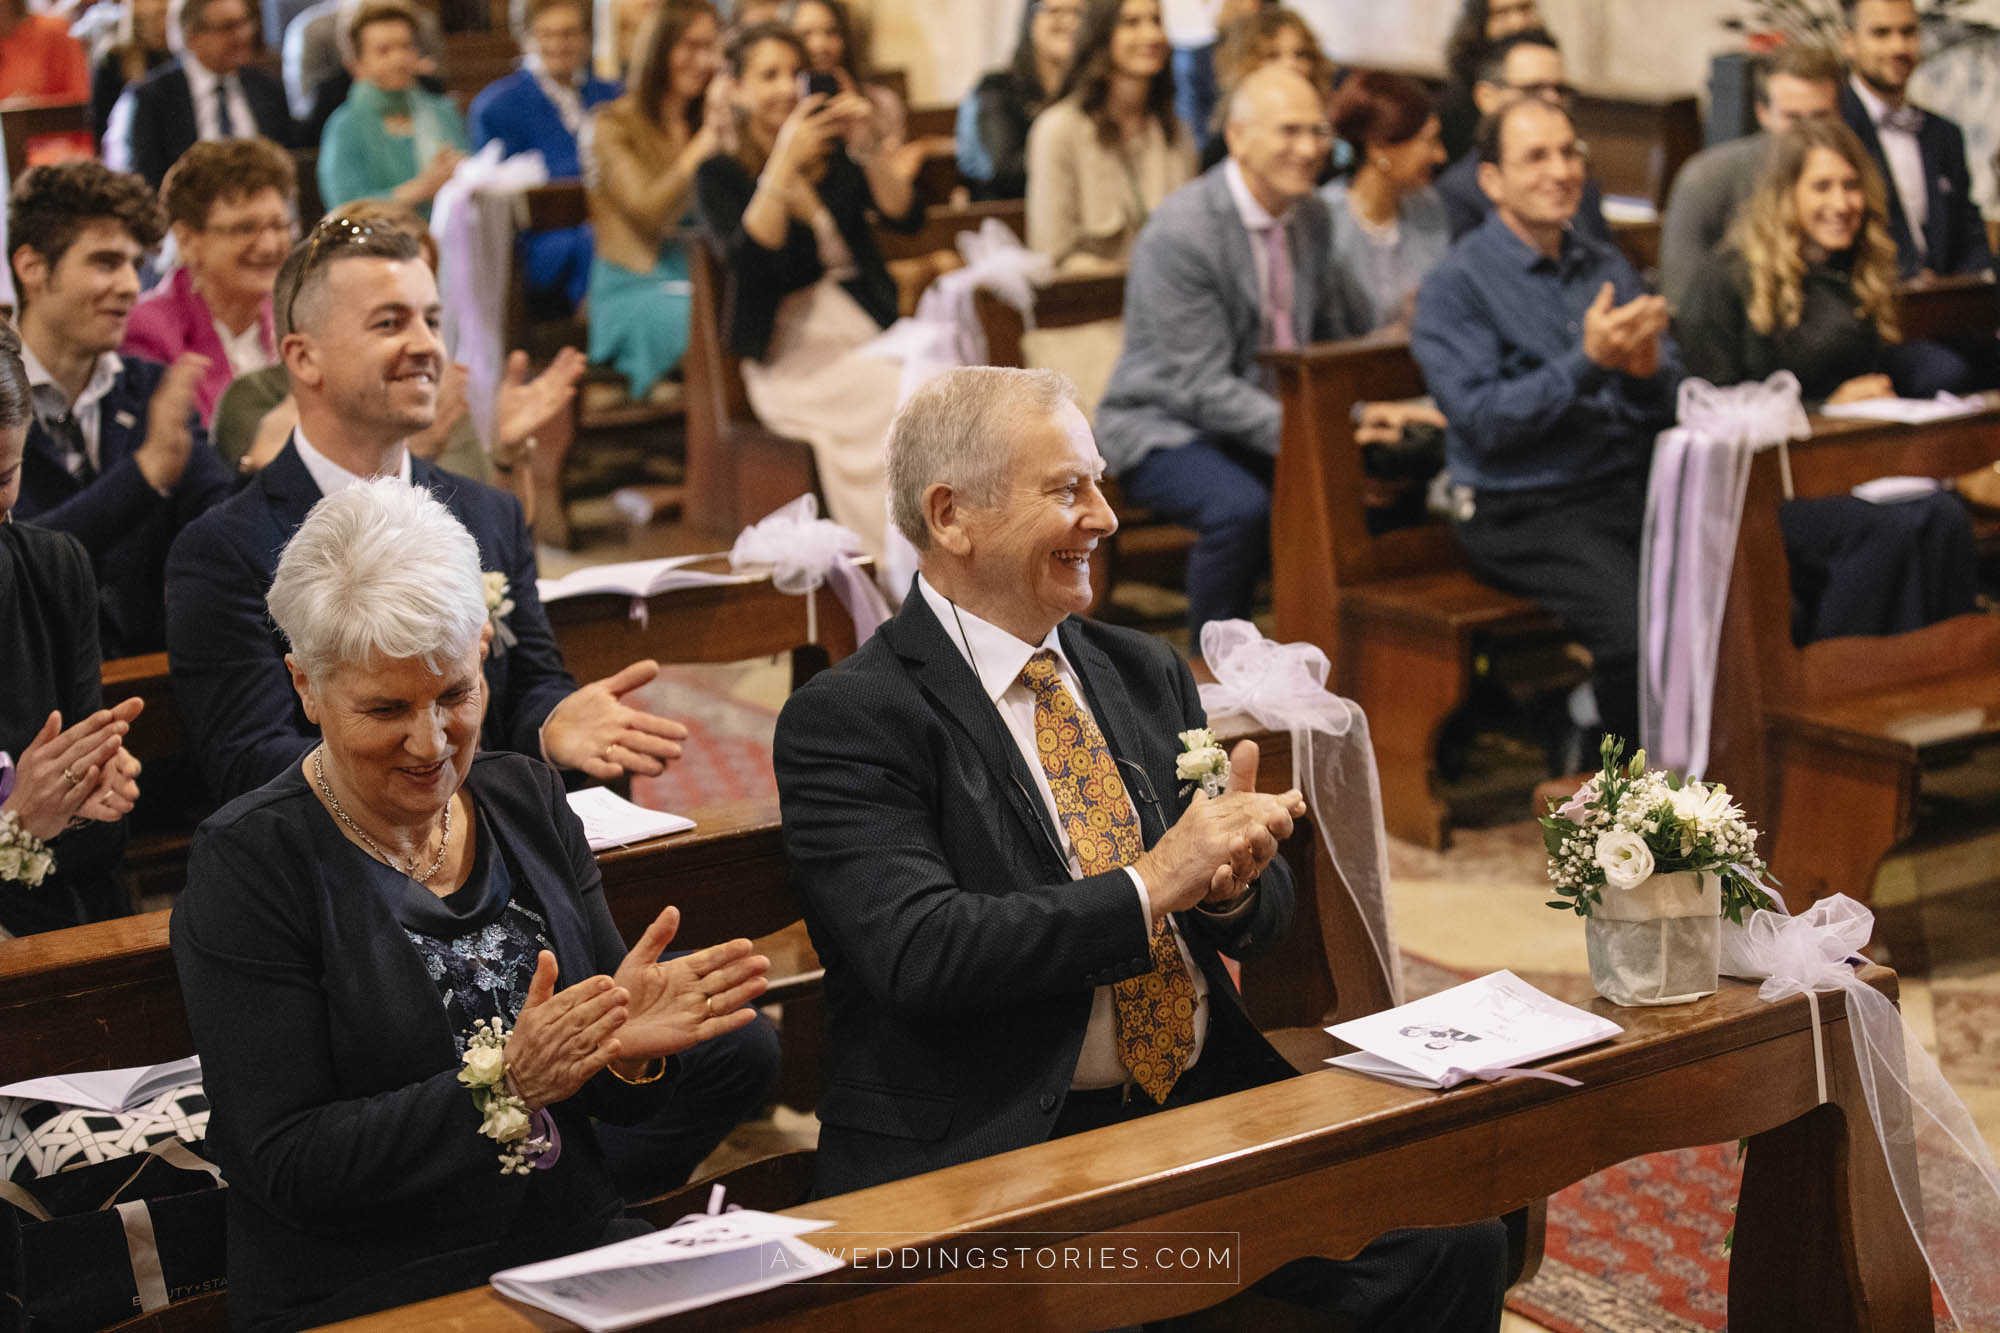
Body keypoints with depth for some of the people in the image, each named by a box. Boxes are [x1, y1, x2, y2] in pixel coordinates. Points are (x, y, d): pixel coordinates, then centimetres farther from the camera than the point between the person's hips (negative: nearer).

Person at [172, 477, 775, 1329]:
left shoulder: (527, 802, 8)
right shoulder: (247, 865, -7)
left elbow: (619, 1103, 9)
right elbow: (282, 1164, -12)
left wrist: (629, 1050, -14)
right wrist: (504, 1086, -21)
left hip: (579, 1256, 5)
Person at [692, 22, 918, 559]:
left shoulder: (834, 157, 16)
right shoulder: (721, 175, 6)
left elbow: (907, 216, 5)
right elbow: (746, 260, -12)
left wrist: (867, 148, -10)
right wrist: (784, 164, -18)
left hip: (869, 333, 4)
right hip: (791, 357, -4)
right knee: (903, 404, -32)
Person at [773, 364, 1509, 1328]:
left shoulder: (1145, 672, 15)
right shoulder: (846, 720, -6)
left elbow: (1267, 913, 15)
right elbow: (918, 951, -19)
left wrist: (1232, 877, -9)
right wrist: (1151, 886, -20)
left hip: (1206, 1105, 6)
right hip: (992, 1157, -6)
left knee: (1454, 1241, -16)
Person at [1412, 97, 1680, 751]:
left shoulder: (1609, 268, 17)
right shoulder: (1455, 286, -1)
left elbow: (1673, 407, 13)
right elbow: (1483, 421, -12)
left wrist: (1647, 371, -10)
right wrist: (1588, 364, -21)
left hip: (1631, 491, 6)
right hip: (1523, 511, -5)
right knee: (1638, 626, -31)